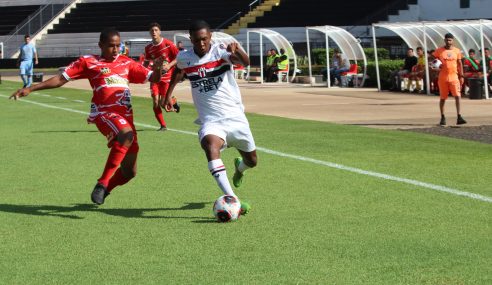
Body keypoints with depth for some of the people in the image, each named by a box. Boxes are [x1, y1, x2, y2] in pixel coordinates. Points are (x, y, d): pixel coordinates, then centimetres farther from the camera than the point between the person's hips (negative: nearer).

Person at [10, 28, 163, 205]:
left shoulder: (126, 63, 18)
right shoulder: (88, 62, 7)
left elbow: (152, 78, 18)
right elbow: (61, 79, 5)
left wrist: (158, 70, -6)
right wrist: (30, 89, 0)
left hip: (126, 117, 6)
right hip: (104, 113, -6)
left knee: (129, 172, 7)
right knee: (127, 136, -39)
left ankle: (103, 191, 36)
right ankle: (102, 184, -34)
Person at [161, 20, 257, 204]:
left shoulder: (220, 51, -11)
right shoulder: (184, 58, 0)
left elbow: (246, 63, -31)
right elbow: (178, 72, 26)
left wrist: (237, 51, -51)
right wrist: (168, 94, 29)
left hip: (235, 117, 0)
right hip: (210, 120, 0)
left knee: (252, 161, 13)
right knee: (210, 145, -34)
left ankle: (239, 168, 55)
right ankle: (231, 199, -44)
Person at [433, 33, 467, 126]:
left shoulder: (457, 51, 5)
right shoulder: (439, 51, 0)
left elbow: (459, 64, 10)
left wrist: (461, 76, 5)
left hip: (454, 77, 1)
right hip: (443, 77, -1)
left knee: (457, 96, -11)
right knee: (443, 98, 6)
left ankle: (459, 117, -12)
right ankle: (442, 117, 17)